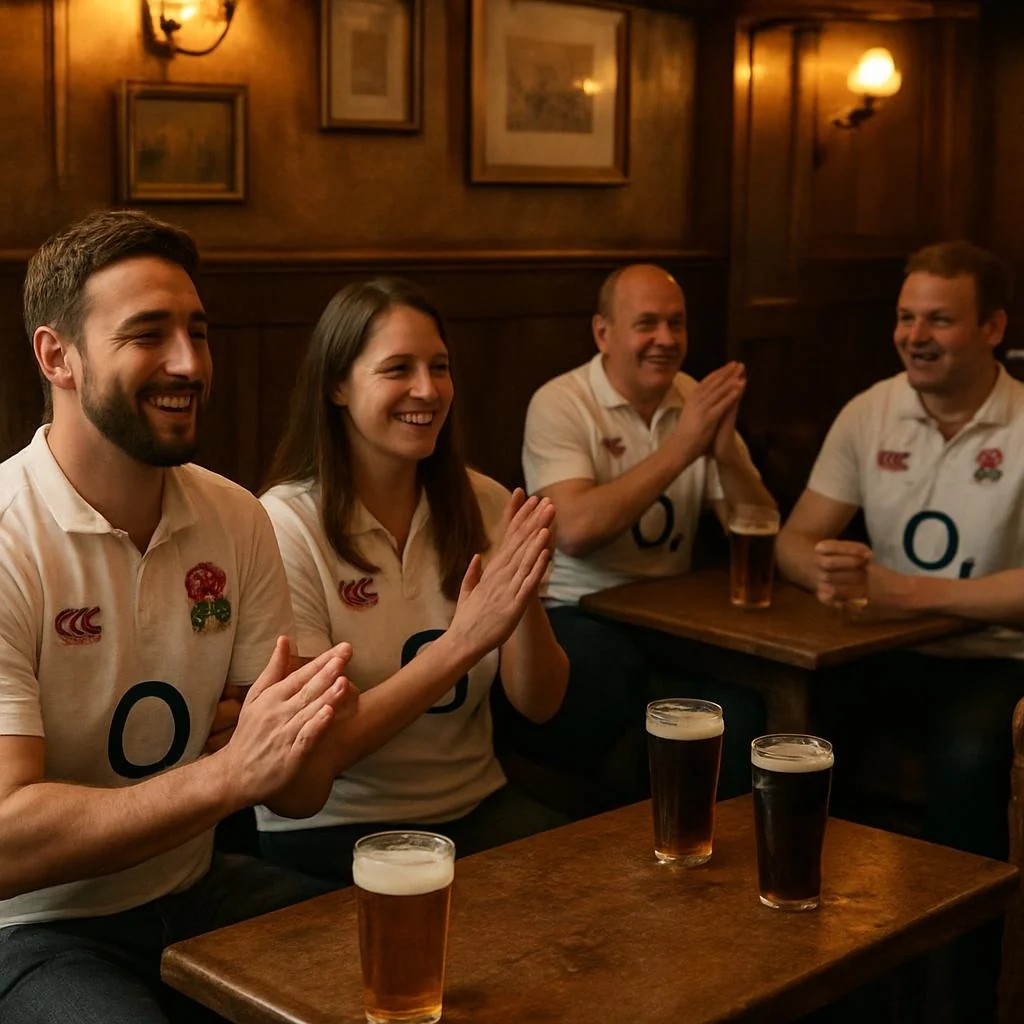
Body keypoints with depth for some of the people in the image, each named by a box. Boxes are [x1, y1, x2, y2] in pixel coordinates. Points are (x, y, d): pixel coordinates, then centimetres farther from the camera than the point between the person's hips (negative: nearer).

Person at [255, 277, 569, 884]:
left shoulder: (483, 505, 3)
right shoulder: (286, 524, -12)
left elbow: (539, 705, 1)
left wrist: (525, 600, -20)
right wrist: (462, 645, -27)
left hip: (477, 806, 5)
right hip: (335, 827, -5)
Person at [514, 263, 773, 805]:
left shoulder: (696, 401, 9)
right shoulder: (560, 403, -5)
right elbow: (574, 530, -22)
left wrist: (725, 451, -14)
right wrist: (681, 446, -20)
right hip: (577, 616, -4)